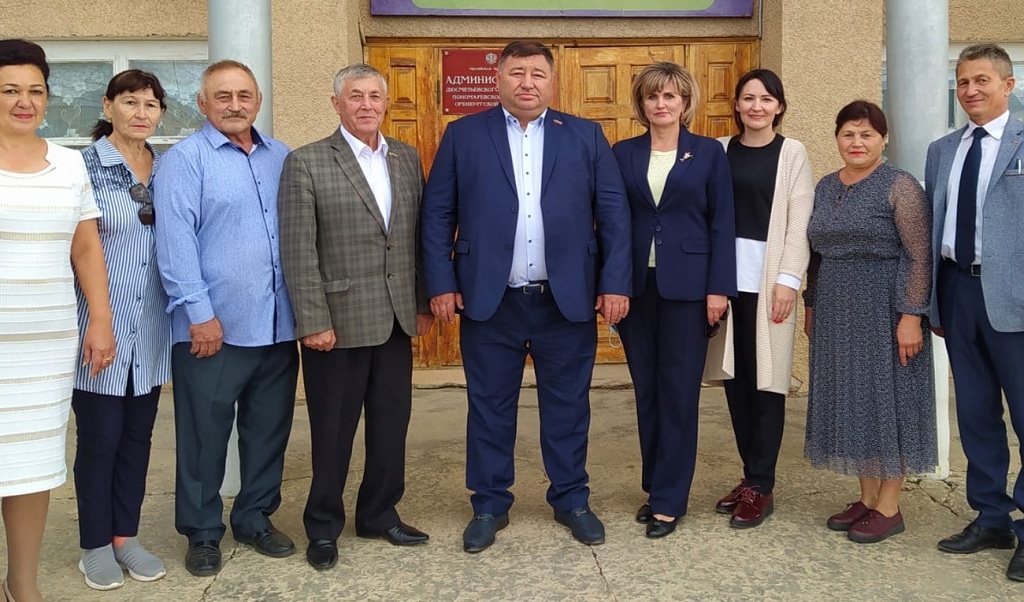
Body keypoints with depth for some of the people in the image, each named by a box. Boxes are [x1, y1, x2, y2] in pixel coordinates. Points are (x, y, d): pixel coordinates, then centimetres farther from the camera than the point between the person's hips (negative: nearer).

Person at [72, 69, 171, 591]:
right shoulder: (85, 165, -6)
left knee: (138, 435, 12)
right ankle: (95, 545, 21)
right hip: (99, 327, -4)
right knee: (99, 436, 5)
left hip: (149, 330, 5)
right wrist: (94, 321, -12)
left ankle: (125, 536, 27)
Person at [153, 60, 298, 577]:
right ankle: (202, 533, 22)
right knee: (204, 435, 6)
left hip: (277, 325, 5)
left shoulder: (281, 158, 12)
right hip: (212, 328, -5)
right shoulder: (184, 160, -4)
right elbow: (175, 239, -12)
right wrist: (199, 311, -17)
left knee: (269, 429, 13)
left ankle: (255, 517, 30)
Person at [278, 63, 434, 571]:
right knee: (333, 432, 8)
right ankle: (323, 527, 26)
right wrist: (314, 321, -14)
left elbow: (418, 237, 11)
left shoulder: (407, 159, 9)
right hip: (338, 321, -4)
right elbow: (298, 249, -10)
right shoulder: (306, 163, -6)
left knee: (391, 426, 14)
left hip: (396, 319, 5)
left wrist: (422, 303, 9)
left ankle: (379, 514, 32)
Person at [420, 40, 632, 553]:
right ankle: (489, 505, 24)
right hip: (488, 299, 0)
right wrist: (441, 283, -5)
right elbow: (437, 213, 3)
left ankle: (571, 499, 28)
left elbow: (613, 212, 3)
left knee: (568, 406, 11)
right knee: (490, 407, 9)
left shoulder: (585, 136, 6)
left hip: (568, 299, 1)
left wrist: (615, 283, -5)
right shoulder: (463, 135, 4)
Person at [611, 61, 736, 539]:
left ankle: (669, 499, 9)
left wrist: (719, 287, -7)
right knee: (646, 390, 9)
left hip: (686, 285, -2)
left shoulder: (709, 153, 2)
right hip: (636, 284, 3)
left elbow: (722, 223, 0)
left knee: (679, 391, 1)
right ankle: (655, 486, 23)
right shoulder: (624, 154, 8)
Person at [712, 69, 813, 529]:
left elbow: (800, 221, -3)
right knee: (735, 377, 6)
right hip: (726, 276, 3)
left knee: (766, 379, 0)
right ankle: (750, 474, 19)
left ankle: (761, 487, 8)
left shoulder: (792, 153, 3)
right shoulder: (720, 150, 9)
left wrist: (788, 279, -12)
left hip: (768, 278, -3)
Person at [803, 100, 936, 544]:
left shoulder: (900, 186, -8)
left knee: (886, 396, 2)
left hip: (884, 308, -6)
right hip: (836, 311, 6)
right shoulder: (825, 187, 10)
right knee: (850, 399, 10)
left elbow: (919, 257, -12)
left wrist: (911, 316, -18)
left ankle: (889, 507, 13)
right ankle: (867, 497, 23)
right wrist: (811, 306, 13)